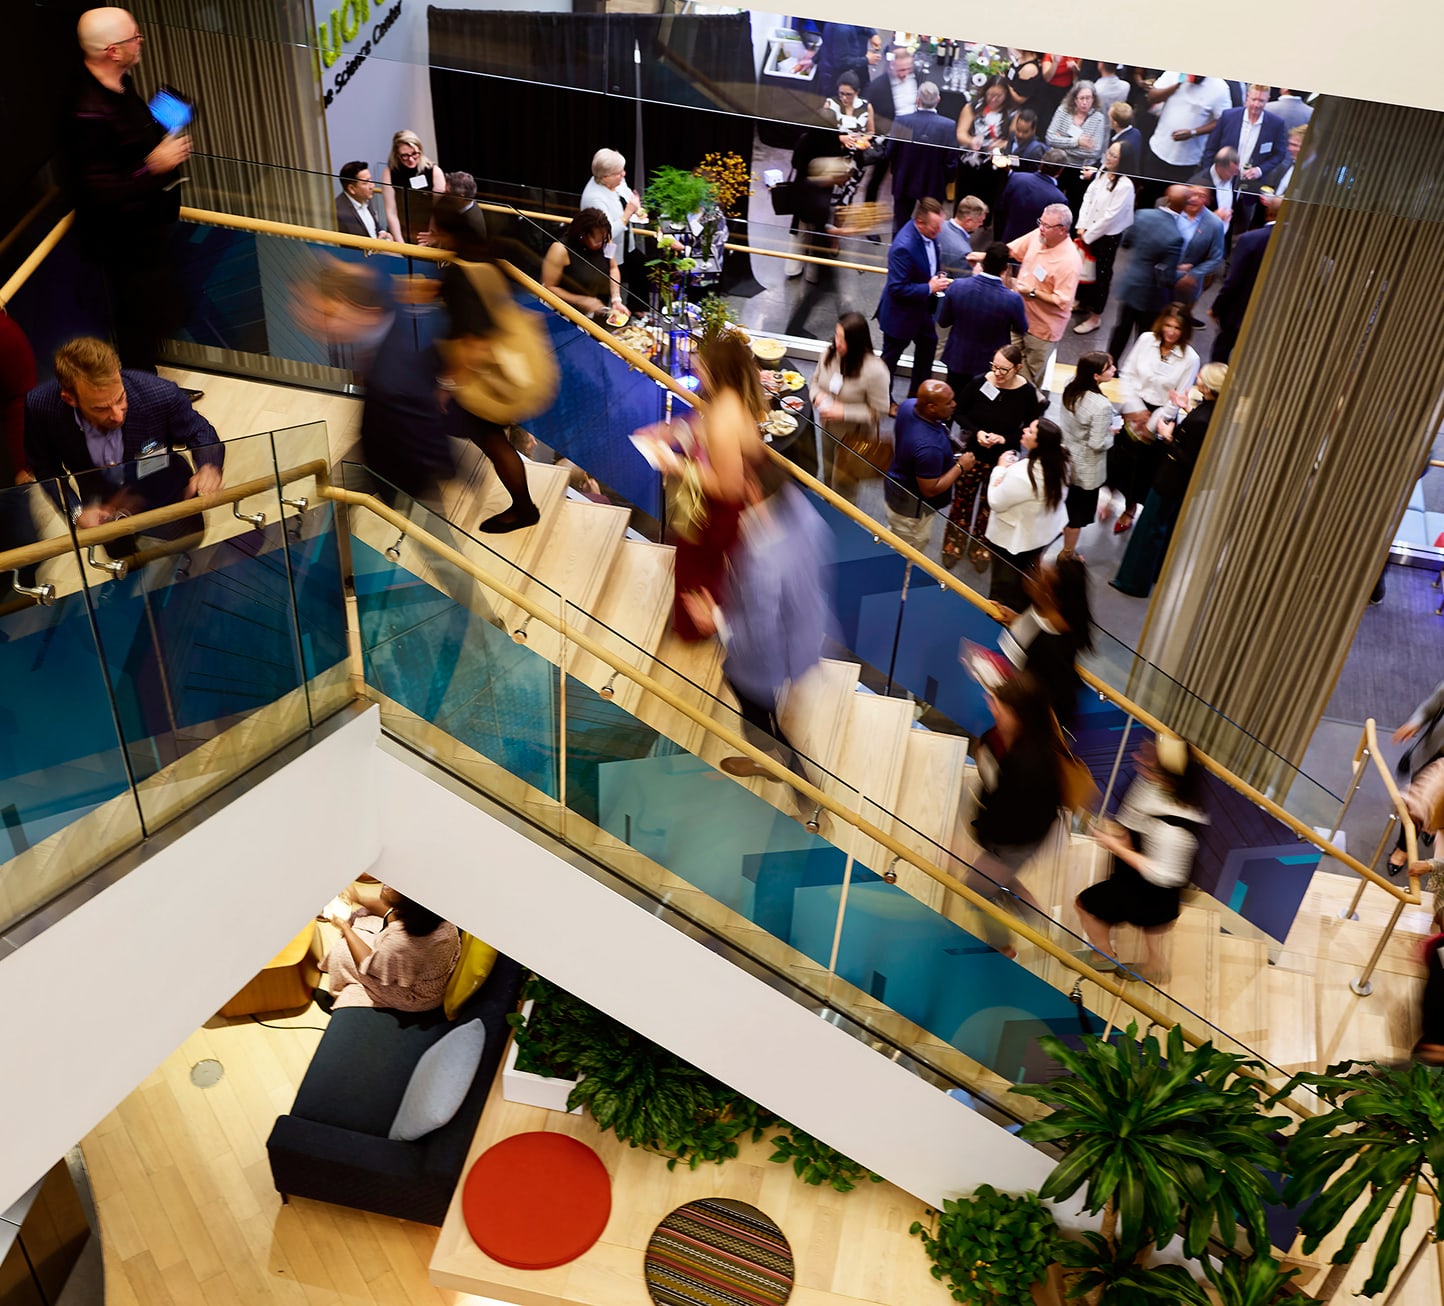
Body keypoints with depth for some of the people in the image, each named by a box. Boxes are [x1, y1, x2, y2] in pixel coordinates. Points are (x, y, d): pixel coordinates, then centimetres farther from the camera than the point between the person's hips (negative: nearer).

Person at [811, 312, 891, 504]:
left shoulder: (875, 371, -33)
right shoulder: (830, 353, -15)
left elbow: (879, 411, -24)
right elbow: (815, 380, 4)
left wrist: (843, 412, -31)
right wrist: (817, 395, -20)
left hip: (855, 438, -6)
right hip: (829, 430, 6)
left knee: (843, 483, 13)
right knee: (829, 473, 30)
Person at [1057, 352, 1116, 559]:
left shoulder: (1071, 387, -12)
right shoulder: (1102, 406, -33)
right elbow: (1097, 444, -27)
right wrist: (1111, 433, -9)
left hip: (1065, 457, 6)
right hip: (1086, 469, -6)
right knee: (1079, 511, 15)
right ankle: (1068, 553, 32)